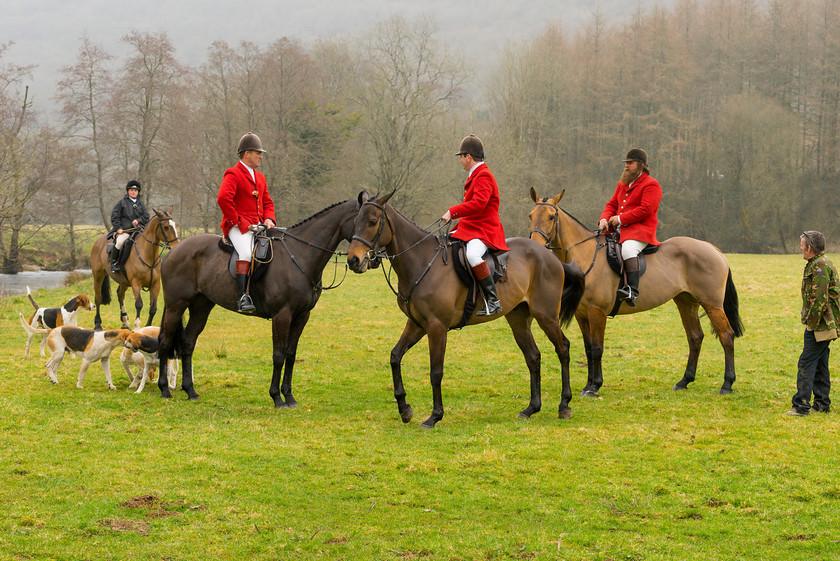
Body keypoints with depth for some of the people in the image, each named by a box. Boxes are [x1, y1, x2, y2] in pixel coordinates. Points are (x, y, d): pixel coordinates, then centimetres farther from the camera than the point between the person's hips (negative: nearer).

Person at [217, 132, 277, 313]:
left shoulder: (260, 178, 24)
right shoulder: (233, 175, -3)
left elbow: (268, 202, 28)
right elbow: (223, 198, -18)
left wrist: (269, 220, 6)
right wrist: (239, 222, -17)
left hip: (258, 226, 8)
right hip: (238, 228, -8)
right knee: (247, 253, -33)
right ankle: (242, 298, -38)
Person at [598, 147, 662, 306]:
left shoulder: (651, 185, -4)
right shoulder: (623, 184, 23)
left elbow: (645, 210, -15)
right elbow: (612, 204, 23)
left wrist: (620, 219, -16)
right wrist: (604, 219, 0)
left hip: (641, 230, -9)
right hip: (622, 230, 9)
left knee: (628, 248, -36)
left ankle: (633, 291, -43)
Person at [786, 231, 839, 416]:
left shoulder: (820, 265, -18)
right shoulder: (817, 264, 16)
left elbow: (820, 299, -24)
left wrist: (811, 323, -17)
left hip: (819, 326, -11)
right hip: (824, 324, 11)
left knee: (806, 363, -10)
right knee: (819, 364, 14)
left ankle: (801, 406, -11)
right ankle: (822, 404, 19)